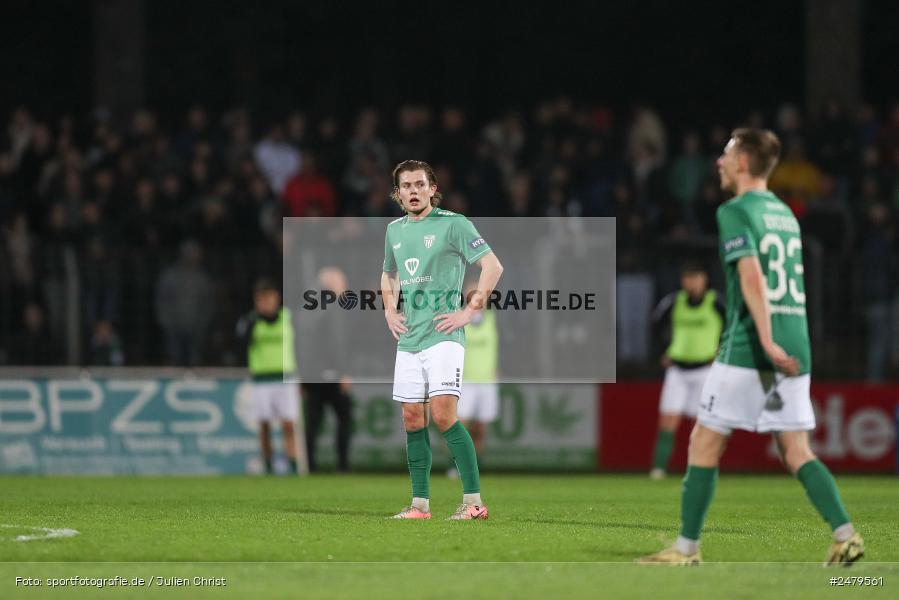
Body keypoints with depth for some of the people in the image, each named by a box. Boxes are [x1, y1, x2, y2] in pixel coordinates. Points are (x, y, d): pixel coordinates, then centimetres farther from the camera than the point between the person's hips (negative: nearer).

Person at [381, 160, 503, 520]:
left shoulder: (452, 223, -5)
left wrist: (471, 311, -12)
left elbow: (493, 266, -9)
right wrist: (389, 311, 17)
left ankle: (474, 501, -14)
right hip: (408, 339, 7)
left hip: (443, 336, -7)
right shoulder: (394, 230, 15)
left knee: (443, 415, -17)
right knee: (412, 419, 5)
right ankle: (420, 504, 11)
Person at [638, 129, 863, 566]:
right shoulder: (785, 213, 18)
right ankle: (846, 536, -9)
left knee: (705, 444, 3)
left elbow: (752, 275, -20)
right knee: (796, 452, 6)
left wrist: (767, 341, -28)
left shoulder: (735, 212, -7)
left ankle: (687, 548, 5)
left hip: (747, 351, -7)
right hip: (793, 352, 7)